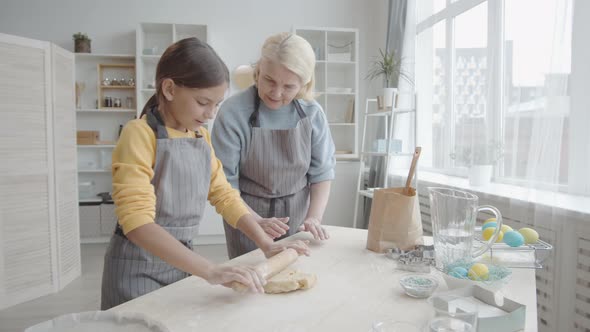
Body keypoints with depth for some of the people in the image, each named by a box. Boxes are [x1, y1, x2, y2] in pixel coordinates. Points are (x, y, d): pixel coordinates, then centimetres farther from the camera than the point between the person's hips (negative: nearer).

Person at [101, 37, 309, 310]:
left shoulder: (201, 136, 3)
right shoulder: (139, 135, -19)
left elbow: (225, 196, 4)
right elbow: (137, 221, -30)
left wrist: (267, 245, -7)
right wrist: (210, 271, -38)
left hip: (182, 260, 7)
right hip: (140, 268, -6)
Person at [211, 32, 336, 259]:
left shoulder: (312, 113, -7)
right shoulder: (233, 112, -17)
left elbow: (322, 171, -1)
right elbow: (224, 183, -14)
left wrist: (314, 217, -13)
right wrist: (257, 222, -23)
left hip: (298, 218, 3)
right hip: (248, 218, -2)